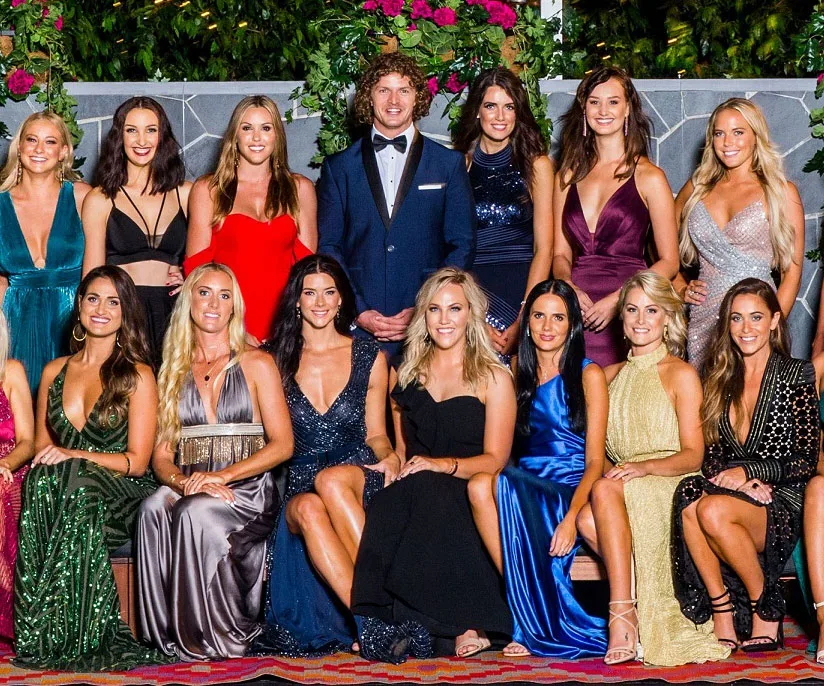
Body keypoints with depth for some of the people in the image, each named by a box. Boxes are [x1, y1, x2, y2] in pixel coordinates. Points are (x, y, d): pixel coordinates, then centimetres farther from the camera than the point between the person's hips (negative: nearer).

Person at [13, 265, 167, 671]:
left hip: (118, 497, -3)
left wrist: (74, 455, -15)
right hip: (62, 490, 4)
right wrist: (47, 459, -4)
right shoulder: (55, 371, 18)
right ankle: (40, 634, -31)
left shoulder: (137, 376, 4)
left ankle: (73, 637, -32)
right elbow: (40, 445, 21)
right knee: (41, 482, -33)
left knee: (64, 480, -36)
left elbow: (136, 462, -2)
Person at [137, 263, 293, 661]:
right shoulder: (173, 372, 17)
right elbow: (161, 455, 11)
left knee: (196, 512, -36)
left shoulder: (257, 364, 7)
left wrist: (221, 476, -15)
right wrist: (182, 481, -14)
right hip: (189, 489, 3)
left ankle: (220, 637, -23)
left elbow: (282, 445, -1)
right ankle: (172, 637, -26)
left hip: (248, 490, -3)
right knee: (154, 508, -32)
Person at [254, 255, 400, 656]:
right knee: (309, 509, -38)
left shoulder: (369, 358, 14)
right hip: (299, 483, 1)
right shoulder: (278, 361, 13)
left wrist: (389, 458, -5)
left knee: (332, 478, -39)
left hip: (358, 476, -1)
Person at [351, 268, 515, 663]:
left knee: (423, 488, -37)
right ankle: (454, 629, -38)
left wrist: (444, 464, -19)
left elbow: (494, 459, 0)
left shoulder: (493, 379, 9)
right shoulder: (405, 375, 21)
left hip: (467, 498, -3)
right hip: (413, 496, 3)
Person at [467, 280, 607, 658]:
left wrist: (571, 516, -20)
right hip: (526, 485, 4)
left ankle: (536, 627, -26)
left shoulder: (588, 375, 3)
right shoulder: (521, 373, 19)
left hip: (572, 489, -4)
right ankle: (529, 611, -28)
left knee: (500, 485, -34)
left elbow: (595, 460, -4)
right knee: (479, 485, -31)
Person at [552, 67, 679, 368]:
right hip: (576, 311, 3)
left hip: (626, 313, -3)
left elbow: (669, 262, -1)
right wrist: (569, 289, -8)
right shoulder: (568, 176, 13)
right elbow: (561, 253, 13)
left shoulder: (648, 178, 1)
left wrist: (616, 300, -13)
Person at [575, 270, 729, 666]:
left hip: (670, 487, -4)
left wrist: (645, 467, -21)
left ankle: (623, 613, -41)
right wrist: (606, 469, -5)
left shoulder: (681, 374, 4)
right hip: (624, 490, 4)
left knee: (606, 491, -36)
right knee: (588, 519, -32)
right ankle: (642, 612, -29)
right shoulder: (611, 375, 21)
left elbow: (692, 455, -3)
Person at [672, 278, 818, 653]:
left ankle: (766, 609, -13)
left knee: (713, 510, -34)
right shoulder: (719, 380, 15)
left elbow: (806, 463, -2)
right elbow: (710, 455, 12)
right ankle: (723, 617, -26)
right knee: (689, 501, -31)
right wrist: (742, 481, -8)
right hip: (732, 492, 4)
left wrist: (749, 471, -12)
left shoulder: (797, 376, 1)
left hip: (783, 504, -4)